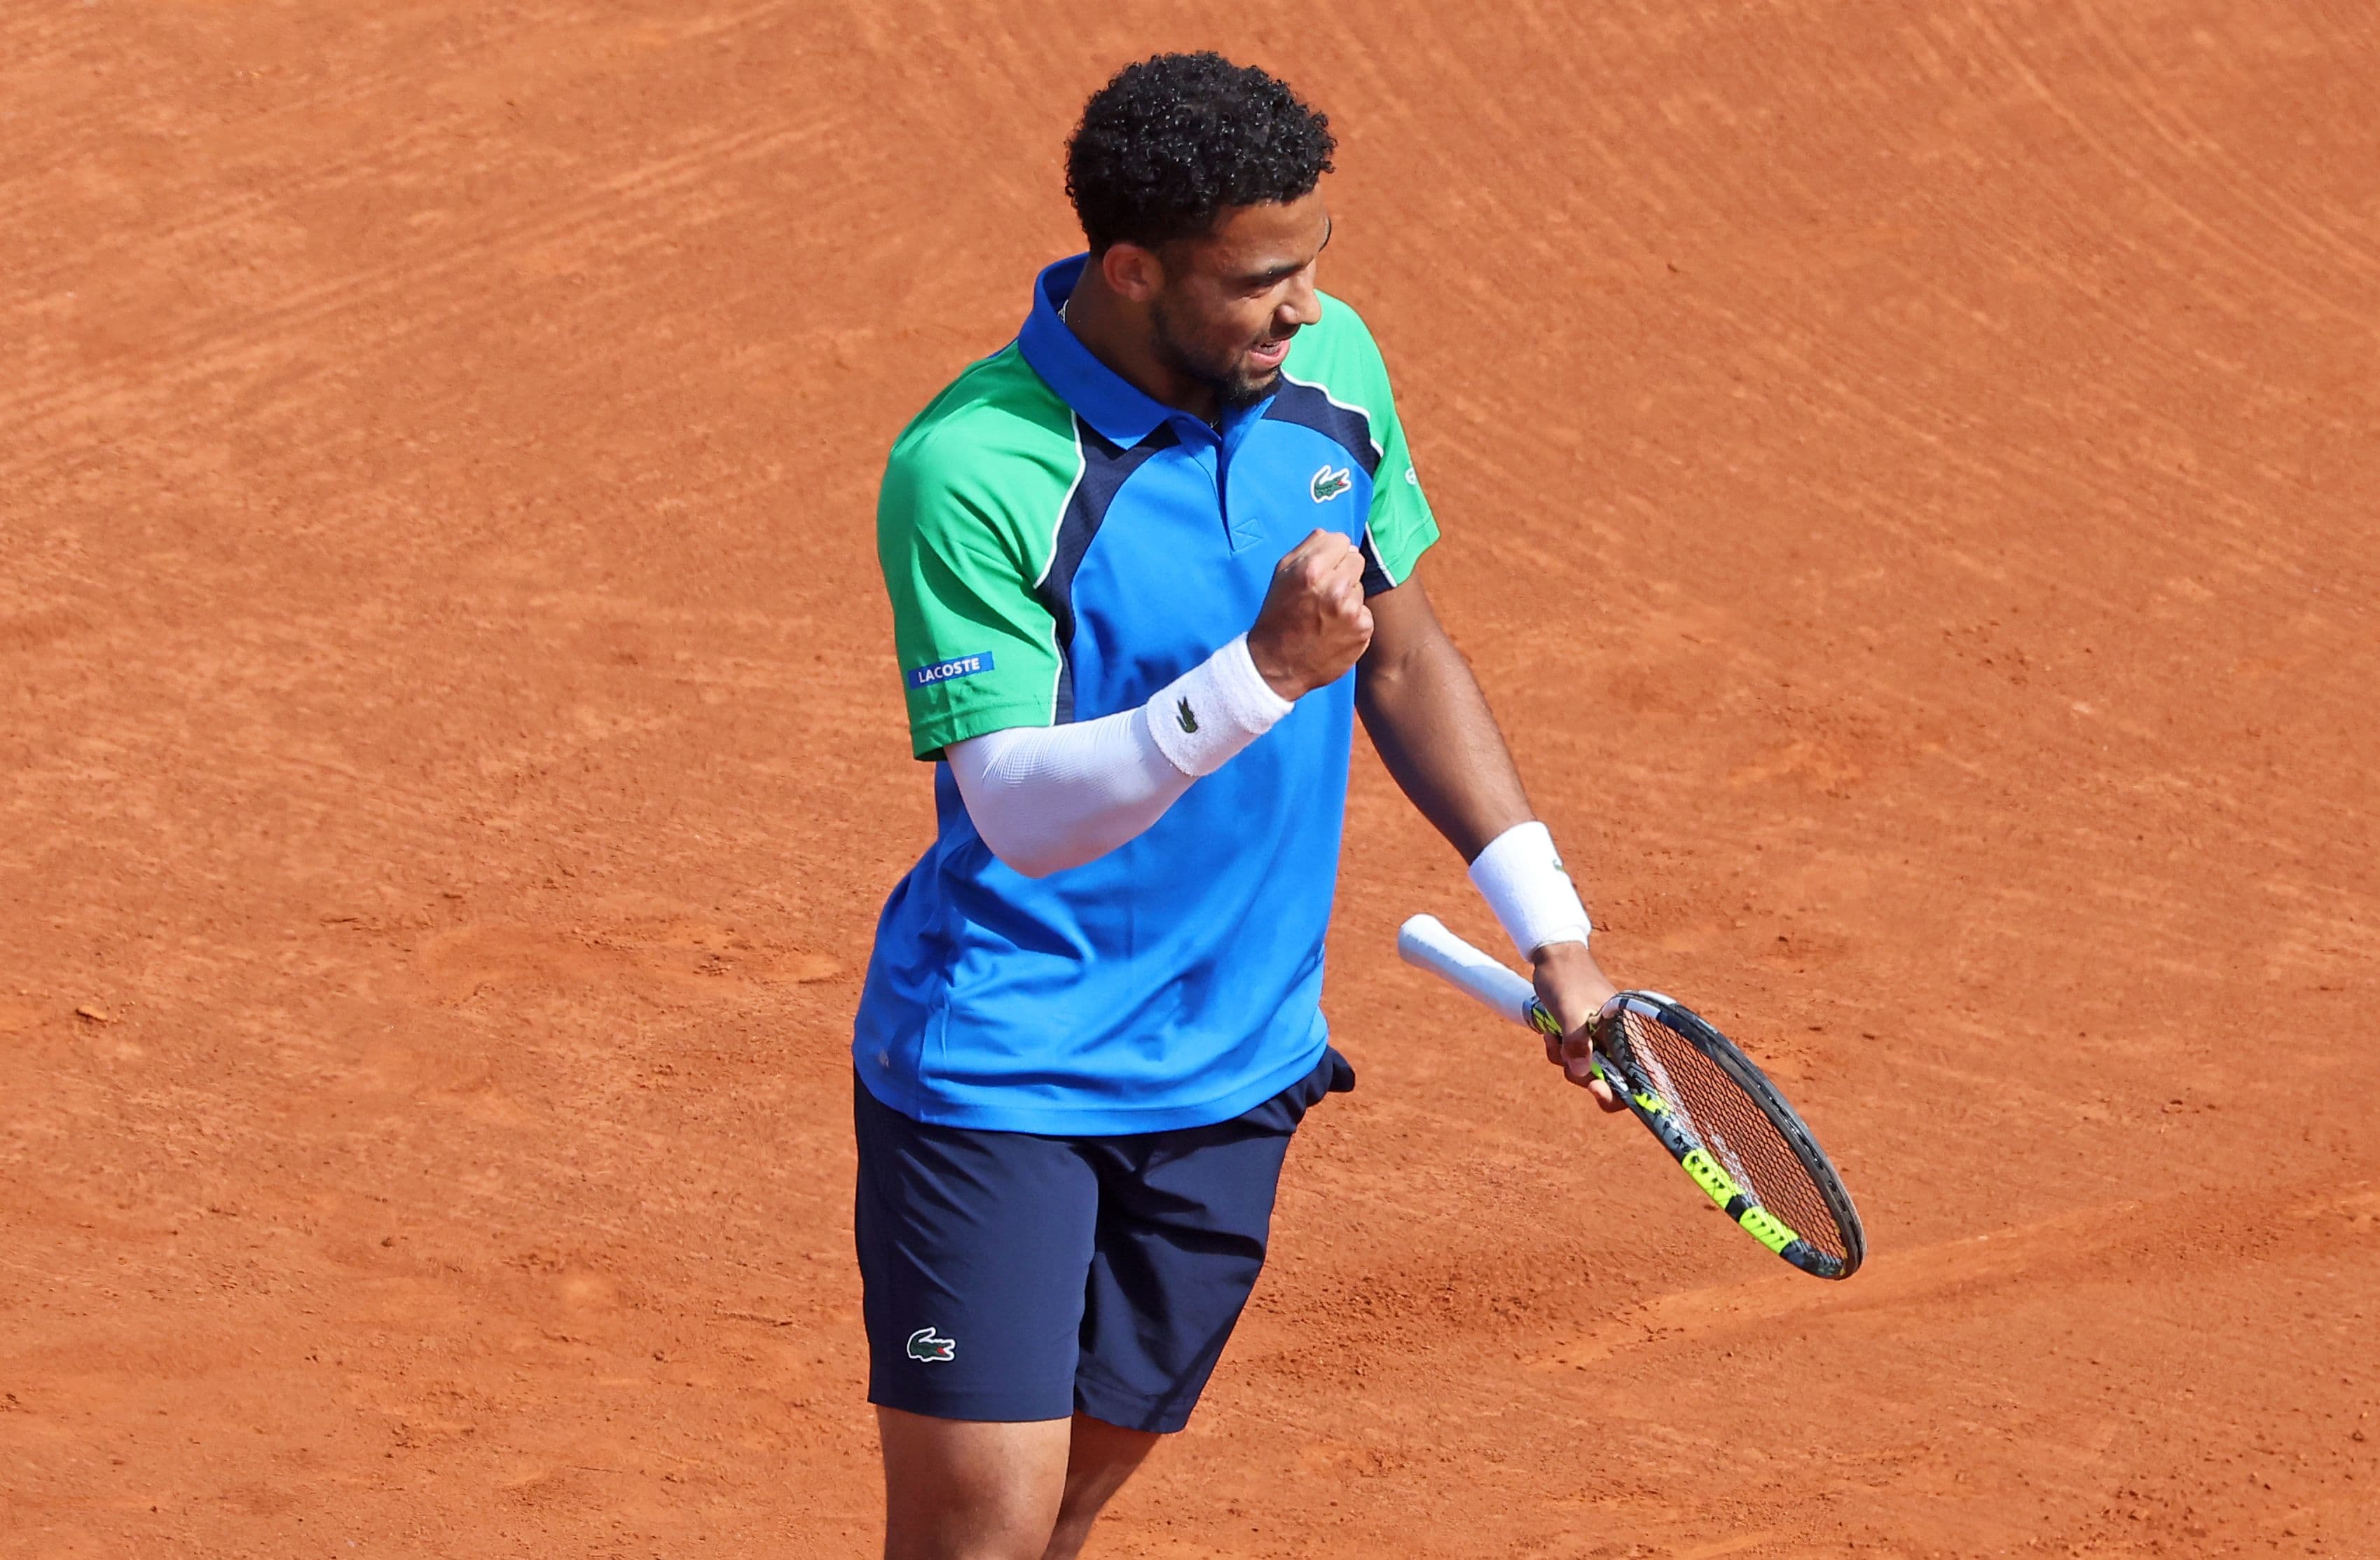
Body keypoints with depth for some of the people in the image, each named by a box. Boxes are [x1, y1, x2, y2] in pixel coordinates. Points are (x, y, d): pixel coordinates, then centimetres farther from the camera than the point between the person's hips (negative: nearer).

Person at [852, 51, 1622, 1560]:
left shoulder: (1331, 367, -1)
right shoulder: (970, 472, -22)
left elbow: (1405, 653, 14)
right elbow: (1026, 816, -25)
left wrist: (1552, 927, 14)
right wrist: (1265, 672, -36)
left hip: (1233, 1077, 6)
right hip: (1000, 1077, -6)